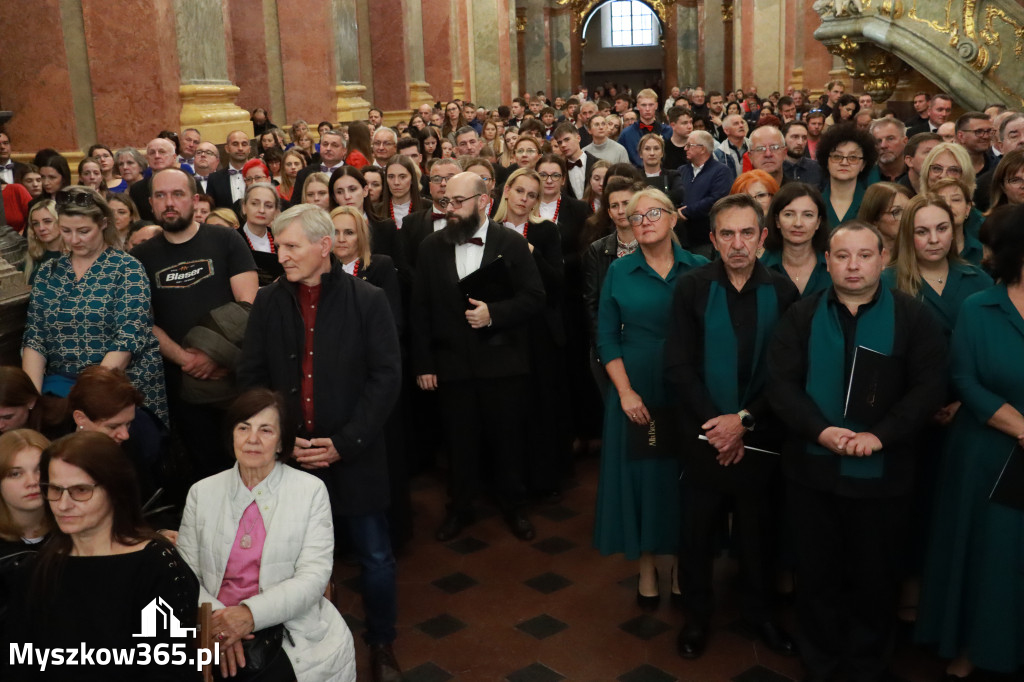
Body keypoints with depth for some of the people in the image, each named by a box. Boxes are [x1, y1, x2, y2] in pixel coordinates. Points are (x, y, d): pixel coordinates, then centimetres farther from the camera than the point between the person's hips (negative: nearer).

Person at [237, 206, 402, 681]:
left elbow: (385, 378, -8)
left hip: (354, 456, -2)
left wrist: (344, 442, -14)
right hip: (288, 455, 2)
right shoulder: (268, 302, 2)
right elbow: (250, 376, 5)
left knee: (375, 557, 8)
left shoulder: (367, 300, -6)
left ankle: (381, 644, 31)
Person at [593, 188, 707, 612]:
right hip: (635, 393, 0)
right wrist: (625, 392, -10)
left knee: (684, 478, 8)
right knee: (639, 477, 7)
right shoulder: (619, 272, 1)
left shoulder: (699, 270, -1)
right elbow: (606, 338, 0)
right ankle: (647, 569, 23)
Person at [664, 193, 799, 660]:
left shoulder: (782, 292, -4)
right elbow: (678, 367, -8)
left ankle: (760, 612, 36)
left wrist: (744, 421, -13)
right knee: (698, 531, 12)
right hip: (704, 434, 0)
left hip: (760, 436, 1)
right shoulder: (691, 287, -5)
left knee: (759, 530, 15)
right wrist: (715, 423, -14)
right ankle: (697, 615, 32)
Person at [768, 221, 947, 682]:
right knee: (817, 573, 13)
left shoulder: (913, 317, -1)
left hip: (882, 472, -1)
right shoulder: (801, 315, 3)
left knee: (875, 577, 12)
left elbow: (929, 388, -7)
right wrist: (820, 430, -20)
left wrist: (880, 435, -19)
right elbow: (781, 382, -5)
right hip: (812, 468, 1)